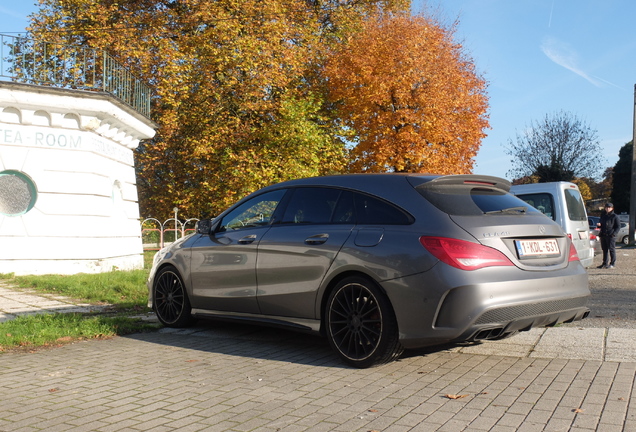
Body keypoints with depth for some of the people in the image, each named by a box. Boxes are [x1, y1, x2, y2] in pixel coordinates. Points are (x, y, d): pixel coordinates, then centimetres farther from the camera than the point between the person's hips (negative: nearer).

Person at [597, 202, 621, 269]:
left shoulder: (614, 216, -3)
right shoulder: (603, 215, 15)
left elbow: (618, 226, -4)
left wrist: (614, 233, -16)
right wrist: (599, 224, 2)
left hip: (611, 236, -6)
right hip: (603, 235, 6)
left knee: (611, 249, -2)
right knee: (604, 249, 10)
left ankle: (612, 263, 5)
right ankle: (605, 263, 17)